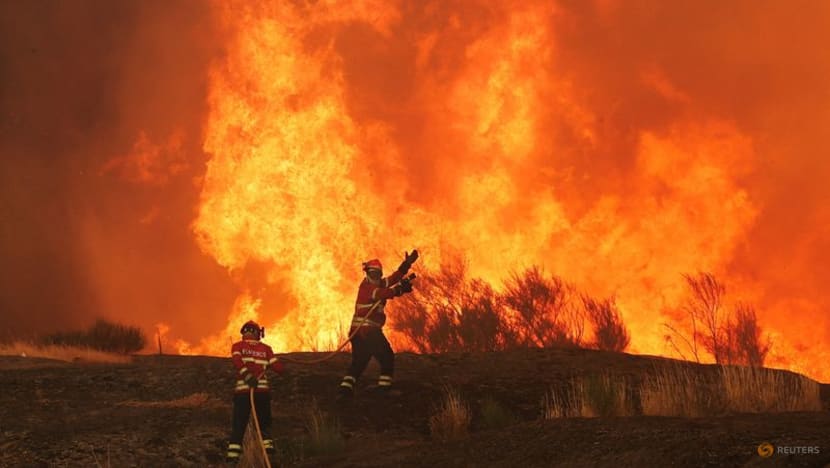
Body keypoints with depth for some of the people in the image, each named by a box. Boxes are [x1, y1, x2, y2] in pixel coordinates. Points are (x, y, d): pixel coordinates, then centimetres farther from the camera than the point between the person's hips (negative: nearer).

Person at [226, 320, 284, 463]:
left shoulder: (237, 346, 8)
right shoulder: (266, 349, 10)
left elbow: (237, 361, -14)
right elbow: (279, 368, 5)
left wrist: (248, 376, -23)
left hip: (242, 390, 0)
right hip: (262, 390, 1)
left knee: (239, 424, 4)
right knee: (264, 423, 14)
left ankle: (233, 452, -6)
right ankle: (267, 444, -3)